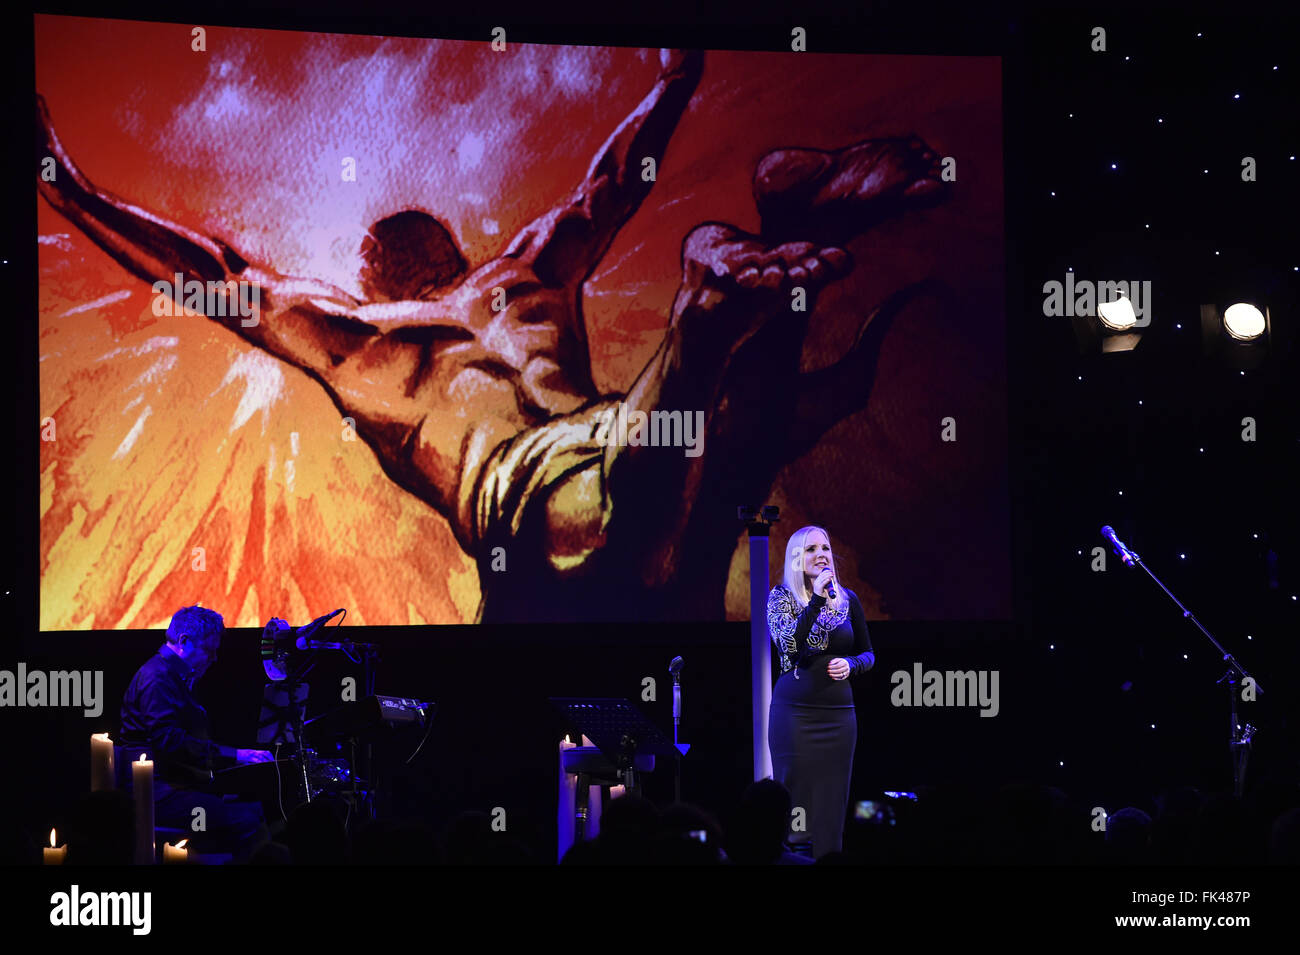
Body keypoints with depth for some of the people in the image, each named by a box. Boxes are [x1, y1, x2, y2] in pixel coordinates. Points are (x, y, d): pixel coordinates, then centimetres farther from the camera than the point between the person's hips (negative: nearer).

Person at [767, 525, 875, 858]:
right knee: (795, 802, -5)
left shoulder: (847, 600, 8)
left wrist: (851, 664, -5)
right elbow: (787, 646, -16)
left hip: (838, 714, 3)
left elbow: (868, 654, 17)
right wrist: (816, 602, -22)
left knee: (832, 808, 2)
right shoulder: (781, 597, 0)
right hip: (794, 713, -3)